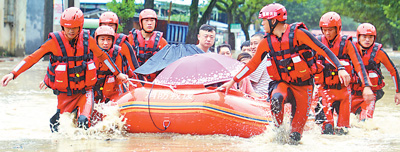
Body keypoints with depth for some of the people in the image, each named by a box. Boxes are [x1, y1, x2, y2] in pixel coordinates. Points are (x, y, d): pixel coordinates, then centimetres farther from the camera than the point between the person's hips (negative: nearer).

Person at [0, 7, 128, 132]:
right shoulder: (54, 42, -10)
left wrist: (118, 73, 23)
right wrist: (13, 74, -17)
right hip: (65, 94, 0)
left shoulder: (87, 40, -4)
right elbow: (32, 58, -8)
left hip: (85, 92, 0)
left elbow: (102, 56, 14)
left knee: (83, 122, -22)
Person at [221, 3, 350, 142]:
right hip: (282, 83, 2)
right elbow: (252, 64, 13)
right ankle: (279, 130, -9)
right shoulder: (266, 42, 3)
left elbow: (323, 50, -13)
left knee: (299, 123, -3)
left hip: (303, 85, -2)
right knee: (276, 99, -30)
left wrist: (340, 68, -22)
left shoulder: (298, 34, -12)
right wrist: (233, 81, 11)